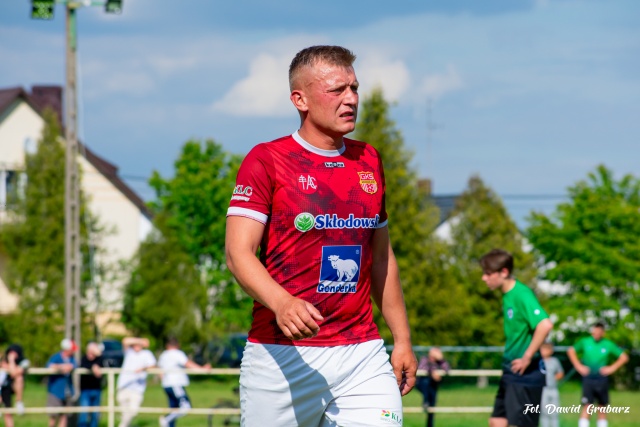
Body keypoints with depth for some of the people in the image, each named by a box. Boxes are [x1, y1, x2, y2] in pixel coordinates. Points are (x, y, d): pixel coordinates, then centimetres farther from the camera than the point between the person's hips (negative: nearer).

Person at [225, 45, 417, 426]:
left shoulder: (369, 161, 14)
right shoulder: (266, 160, -3)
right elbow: (238, 252, -13)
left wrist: (402, 339, 21)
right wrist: (281, 303, -31)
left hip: (362, 353, 4)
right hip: (282, 357, -4)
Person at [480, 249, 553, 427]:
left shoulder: (522, 295, -19)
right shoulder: (507, 295, 9)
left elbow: (545, 325, -32)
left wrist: (527, 357, -25)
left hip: (525, 374, -9)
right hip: (510, 372, 9)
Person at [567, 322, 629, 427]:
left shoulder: (608, 345, -2)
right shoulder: (585, 342, -1)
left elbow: (624, 357, 4)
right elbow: (571, 351, 12)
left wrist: (612, 368, -4)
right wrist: (578, 366, 3)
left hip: (602, 379, 1)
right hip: (588, 378, -1)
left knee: (602, 407, 8)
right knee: (587, 406, -12)